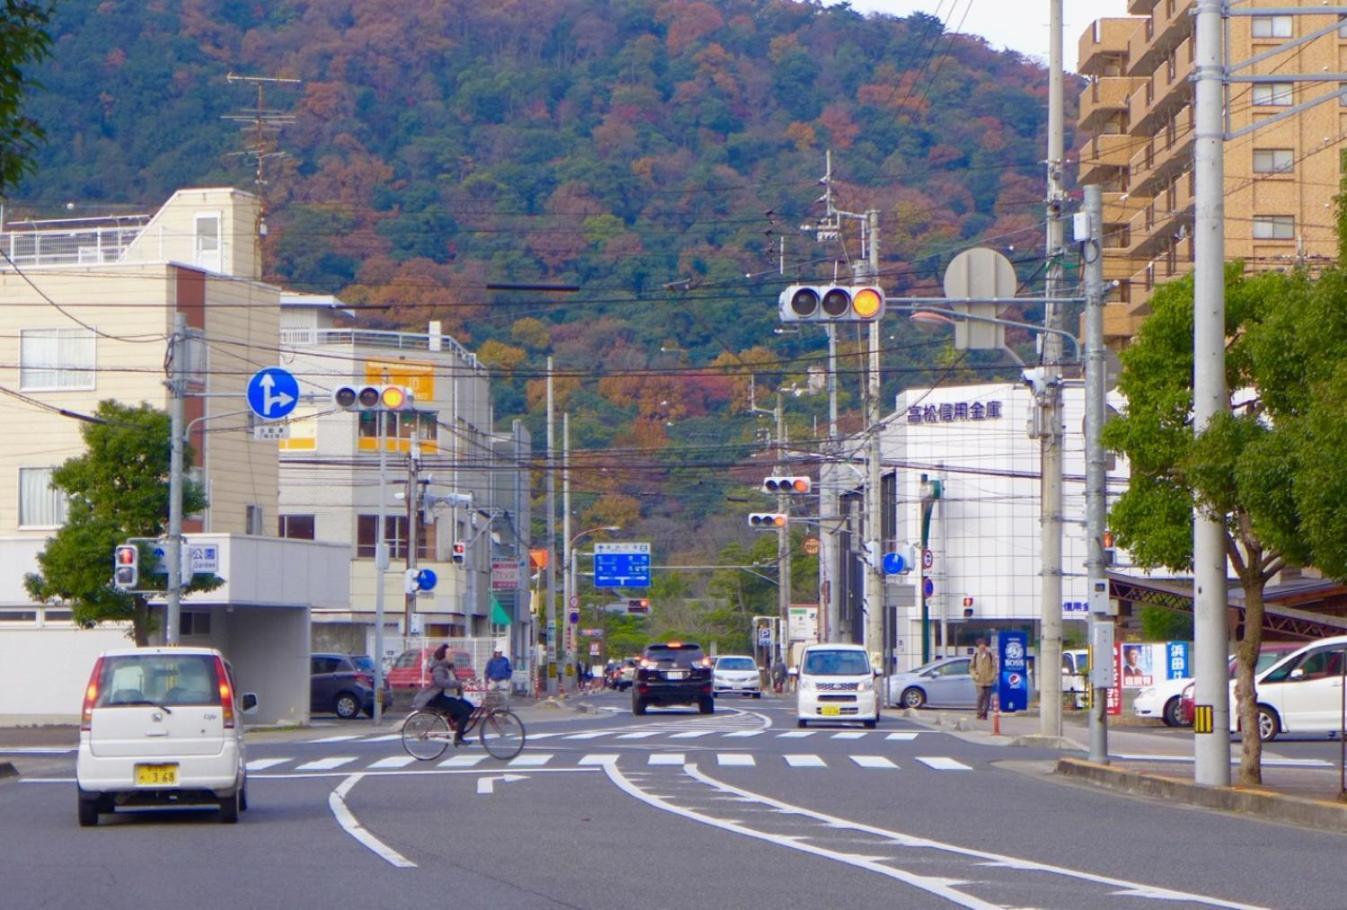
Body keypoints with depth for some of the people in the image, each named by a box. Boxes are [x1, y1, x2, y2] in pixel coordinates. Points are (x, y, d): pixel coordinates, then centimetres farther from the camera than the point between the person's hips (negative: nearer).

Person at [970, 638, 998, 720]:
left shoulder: (990, 655, 3)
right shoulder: (975, 655, 4)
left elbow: (994, 667, 6)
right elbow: (971, 667, 9)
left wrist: (992, 677, -5)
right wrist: (975, 675, -5)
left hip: (988, 680, 1)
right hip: (979, 681, -1)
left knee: (987, 698, 2)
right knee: (980, 696, -13)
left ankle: (984, 714, 10)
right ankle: (979, 713, -6)